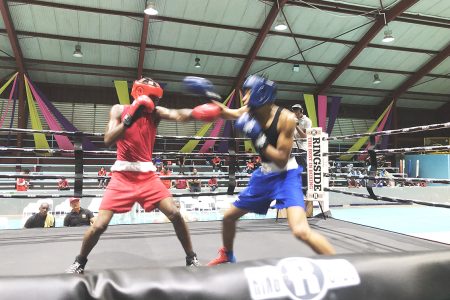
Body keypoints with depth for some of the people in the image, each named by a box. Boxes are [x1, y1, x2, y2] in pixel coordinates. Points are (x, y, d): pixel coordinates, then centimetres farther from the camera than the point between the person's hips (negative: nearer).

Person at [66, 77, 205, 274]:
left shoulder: (156, 112, 2)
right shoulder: (119, 110, 0)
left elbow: (179, 115, -17)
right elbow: (108, 141, -12)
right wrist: (129, 119, -23)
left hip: (147, 175, 2)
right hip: (123, 175, -1)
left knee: (175, 214, -9)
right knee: (99, 225, -4)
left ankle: (191, 259, 10)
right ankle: (79, 262, 25)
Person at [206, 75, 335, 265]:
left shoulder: (285, 118, -23)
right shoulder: (249, 113, -6)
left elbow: (282, 160, -23)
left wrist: (257, 137, -29)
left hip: (286, 176, -6)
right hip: (264, 175, 7)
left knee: (301, 231, -28)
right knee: (229, 216, 16)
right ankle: (227, 257, 42)